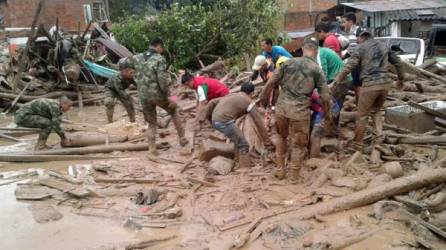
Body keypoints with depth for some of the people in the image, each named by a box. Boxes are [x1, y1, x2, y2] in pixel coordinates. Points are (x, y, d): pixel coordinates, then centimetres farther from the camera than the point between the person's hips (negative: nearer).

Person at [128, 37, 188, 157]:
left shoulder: (137, 58, 6)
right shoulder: (159, 59, -11)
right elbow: (162, 79, -19)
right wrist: (167, 95, -12)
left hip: (144, 96, 4)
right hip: (157, 94, -4)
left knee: (152, 123, 16)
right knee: (174, 111, 22)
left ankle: (152, 150, 12)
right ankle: (182, 138, 23)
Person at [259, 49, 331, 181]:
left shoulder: (288, 63, 7)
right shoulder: (317, 70, 2)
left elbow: (271, 82, 4)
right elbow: (325, 97, 1)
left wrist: (263, 97, 17)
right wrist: (327, 113, 17)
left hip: (281, 107, 3)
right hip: (300, 111, -3)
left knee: (282, 137, 25)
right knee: (299, 144, 14)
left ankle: (280, 170, 30)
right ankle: (293, 176, 19)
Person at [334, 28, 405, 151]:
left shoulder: (361, 47, 0)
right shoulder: (384, 46, 16)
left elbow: (349, 66, -11)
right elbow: (398, 62, 22)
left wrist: (338, 80, -5)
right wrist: (401, 79, 35)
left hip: (370, 85, -5)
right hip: (385, 84, 6)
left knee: (362, 115, 6)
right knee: (376, 110, 25)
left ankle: (357, 144, 14)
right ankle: (379, 138, 8)